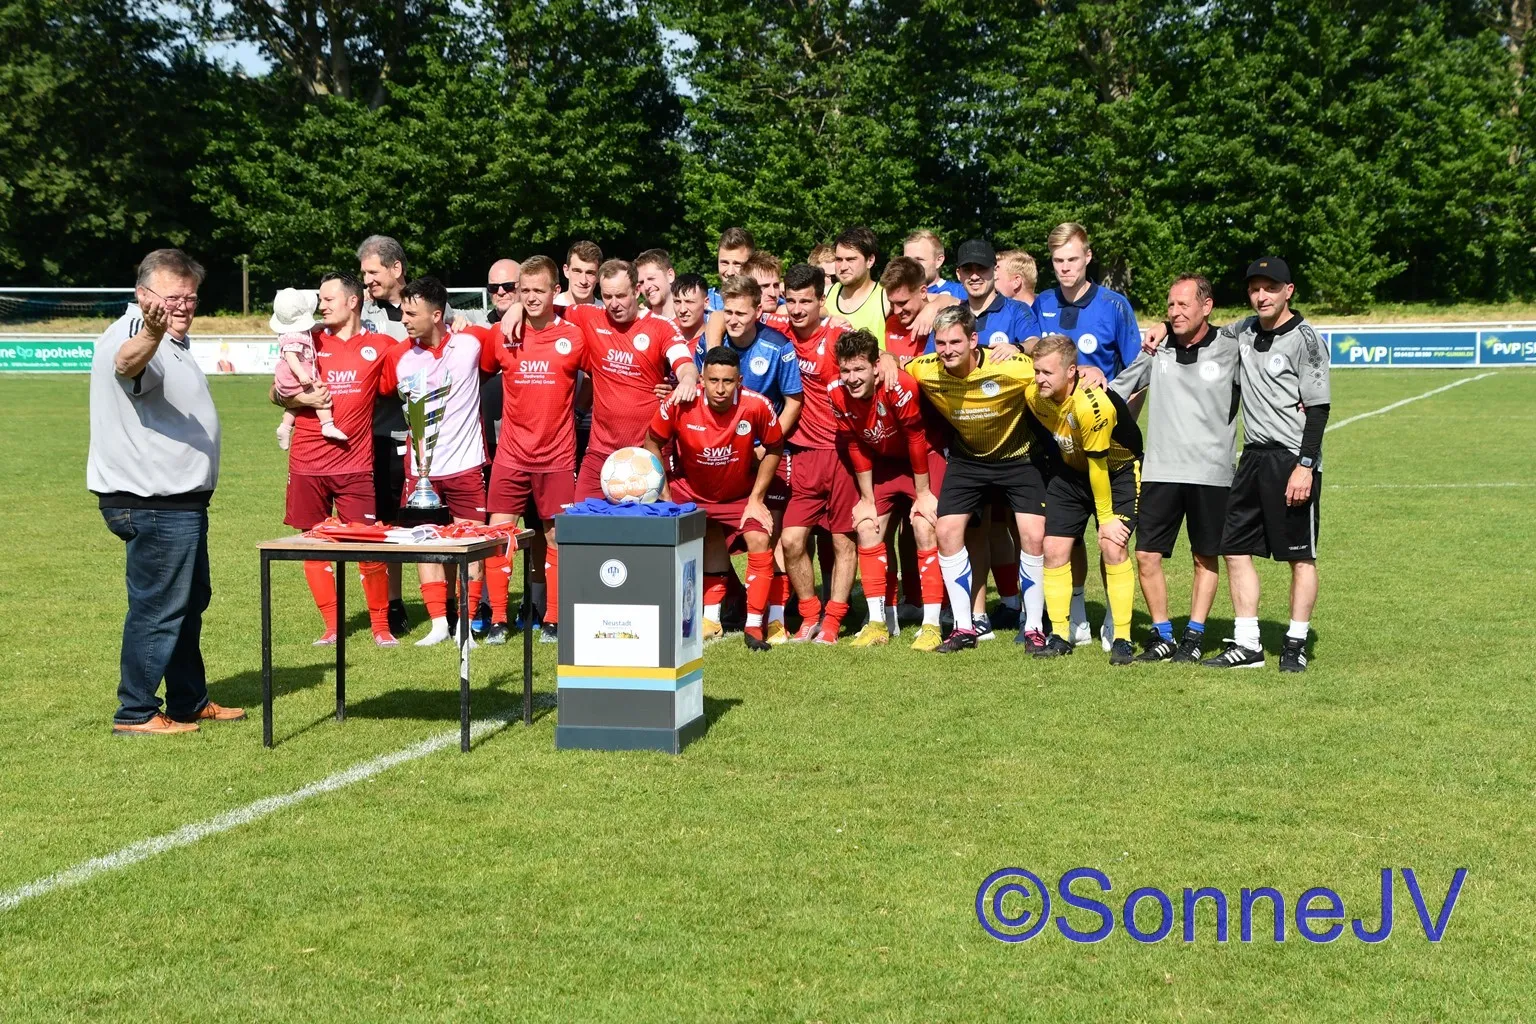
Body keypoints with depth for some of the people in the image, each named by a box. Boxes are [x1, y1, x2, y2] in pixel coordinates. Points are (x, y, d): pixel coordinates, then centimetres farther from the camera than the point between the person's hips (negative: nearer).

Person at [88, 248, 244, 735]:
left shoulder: (173, 342, 16)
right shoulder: (134, 334, -19)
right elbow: (128, 361, -46)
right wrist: (152, 334, -64)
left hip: (178, 500, 11)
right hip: (152, 503, -11)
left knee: (190, 602, 19)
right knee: (158, 607, -6)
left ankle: (190, 702, 30)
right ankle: (135, 713, 1)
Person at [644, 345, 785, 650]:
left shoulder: (757, 406, -25)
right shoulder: (679, 404, -26)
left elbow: (774, 448, -6)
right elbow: (652, 444, -8)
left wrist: (756, 498, -8)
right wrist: (664, 495, -8)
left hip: (740, 496, -1)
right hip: (690, 493, 1)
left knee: (760, 542, -18)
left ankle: (754, 626, -5)